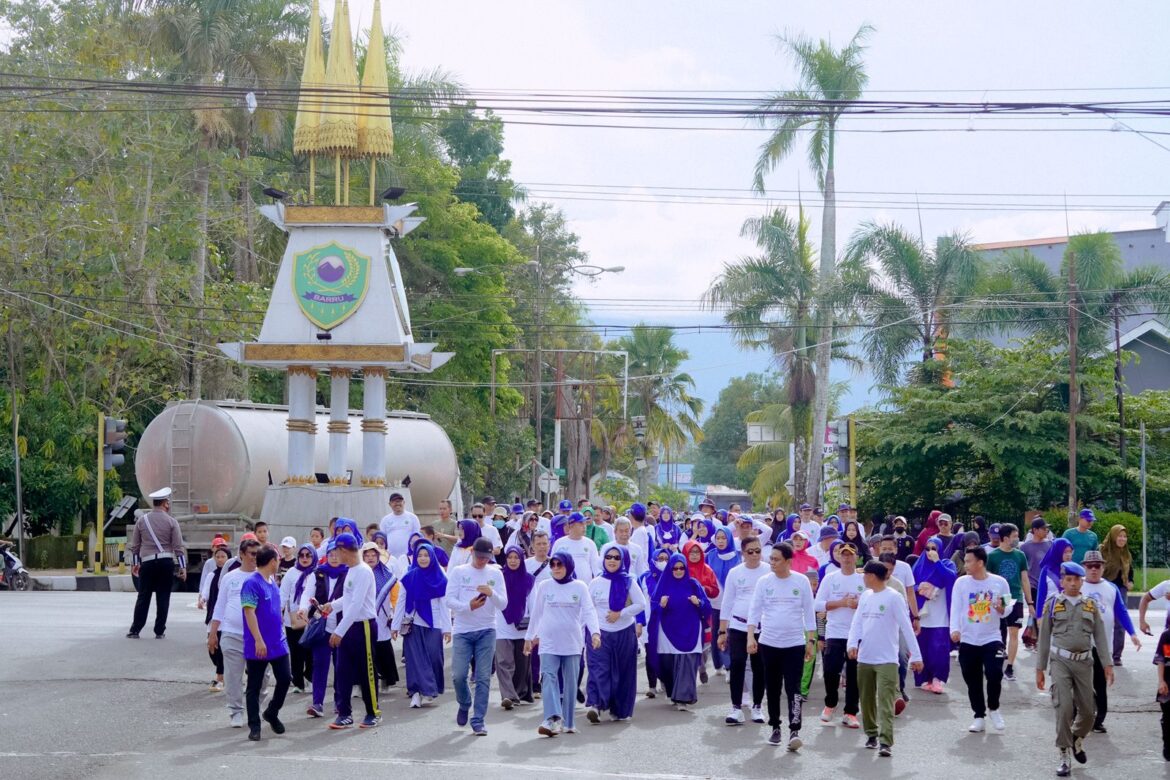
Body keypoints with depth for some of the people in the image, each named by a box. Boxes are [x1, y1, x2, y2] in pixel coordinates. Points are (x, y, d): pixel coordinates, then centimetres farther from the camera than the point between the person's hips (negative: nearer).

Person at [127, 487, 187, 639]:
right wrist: (182, 567, 1)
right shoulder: (171, 522, 0)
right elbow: (178, 547, -3)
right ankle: (159, 631, 5)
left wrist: (135, 563, 21)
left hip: (147, 562, 2)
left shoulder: (142, 520, 6)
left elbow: (135, 545, 11)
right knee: (163, 598, 4)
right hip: (166, 562, -2)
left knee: (143, 597, 6)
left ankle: (135, 630, 6)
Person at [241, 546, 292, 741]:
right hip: (258, 646, -7)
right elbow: (249, 612, -19)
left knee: (285, 678, 6)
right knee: (254, 687, 3)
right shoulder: (252, 583, -15)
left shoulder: (273, 582, 11)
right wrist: (258, 640, -23)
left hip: (278, 642, 7)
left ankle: (272, 713, 27)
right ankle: (254, 726, 9)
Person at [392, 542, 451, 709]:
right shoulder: (409, 578, 3)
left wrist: (447, 628, -3)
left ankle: (428, 691, 11)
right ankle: (417, 692, -10)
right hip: (413, 625, 0)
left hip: (433, 625, 0)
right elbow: (400, 602, 5)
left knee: (433, 658, -1)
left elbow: (445, 605, 2)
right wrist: (395, 625, 1)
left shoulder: (440, 579, 2)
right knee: (416, 659, -6)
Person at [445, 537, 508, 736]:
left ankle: (478, 721, 2)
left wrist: (491, 594, -19)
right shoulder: (458, 572, 3)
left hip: (487, 631, 1)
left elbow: (503, 604, 1)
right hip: (462, 630, -1)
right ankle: (464, 704, 27)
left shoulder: (495, 574, 6)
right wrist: (469, 606, -22)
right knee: (458, 675, -4)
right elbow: (449, 600, -5)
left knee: (483, 677, -3)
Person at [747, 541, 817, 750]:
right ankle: (775, 728, 21)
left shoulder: (801, 581, -1)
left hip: (794, 643, -2)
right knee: (772, 688, 10)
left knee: (793, 688, -9)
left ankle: (794, 731, -13)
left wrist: (811, 641, 1)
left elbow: (809, 613, 3)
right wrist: (751, 636, -10)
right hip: (768, 642, 2)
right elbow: (754, 610, 1)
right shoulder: (764, 582, 1)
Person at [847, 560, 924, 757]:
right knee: (867, 700, 14)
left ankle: (885, 742, -18)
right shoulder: (865, 596, 11)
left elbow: (906, 627, -8)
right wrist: (852, 643, -9)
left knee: (885, 702, -13)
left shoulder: (894, 597, -8)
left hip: (886, 659, -6)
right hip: (864, 658, 7)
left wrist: (915, 655, -10)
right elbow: (857, 622, 9)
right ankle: (871, 734, 30)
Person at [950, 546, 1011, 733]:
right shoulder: (961, 582, 0)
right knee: (973, 681, 5)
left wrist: (1001, 608, -17)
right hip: (968, 640, 2)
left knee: (995, 673, -16)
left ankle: (993, 708, 9)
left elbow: (1006, 612, 6)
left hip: (992, 638, -2)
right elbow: (956, 608, -5)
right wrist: (955, 629, -20)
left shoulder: (999, 582, -2)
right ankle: (979, 716, 18)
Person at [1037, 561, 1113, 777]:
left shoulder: (1091, 605, 9)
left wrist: (1108, 664, 0)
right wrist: (1040, 668, 4)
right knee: (1064, 708, -13)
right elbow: (1044, 637, 6)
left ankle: (1077, 739, 36)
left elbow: (1100, 637, 8)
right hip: (1061, 661, -2)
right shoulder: (1052, 603, 3)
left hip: (1084, 662, 3)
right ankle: (1064, 757, -4)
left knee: (1087, 711, 5)